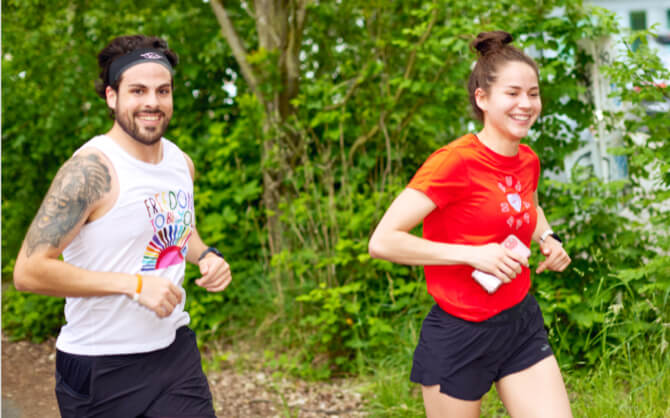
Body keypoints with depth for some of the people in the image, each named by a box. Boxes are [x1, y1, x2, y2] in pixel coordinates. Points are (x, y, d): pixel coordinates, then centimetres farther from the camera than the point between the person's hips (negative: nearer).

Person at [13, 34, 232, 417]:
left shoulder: (182, 163, 5)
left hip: (175, 351, 6)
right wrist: (134, 284, -24)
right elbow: (29, 270, -22)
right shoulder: (91, 170, -17)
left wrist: (205, 255, 3)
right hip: (100, 370, -6)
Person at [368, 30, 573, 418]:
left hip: (523, 325, 6)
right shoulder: (455, 161, -18)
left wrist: (548, 238, 7)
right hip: (461, 337, -6)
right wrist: (472, 254, -24)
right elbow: (382, 241, -22)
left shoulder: (528, 161, 3)